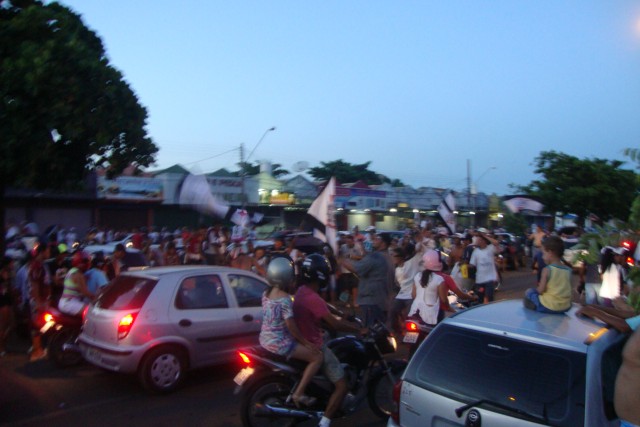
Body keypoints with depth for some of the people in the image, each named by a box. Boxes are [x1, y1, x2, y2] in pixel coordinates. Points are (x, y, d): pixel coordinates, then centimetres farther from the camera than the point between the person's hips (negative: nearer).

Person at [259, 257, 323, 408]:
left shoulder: (266, 294, 5)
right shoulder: (285, 298, -21)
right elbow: (290, 325, -22)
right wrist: (306, 342, -12)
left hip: (266, 339, 9)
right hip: (279, 343, -9)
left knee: (297, 344, 33)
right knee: (317, 357, -4)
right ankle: (299, 393, -6)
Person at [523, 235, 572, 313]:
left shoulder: (547, 270, -16)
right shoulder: (568, 270, 0)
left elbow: (540, 290, -13)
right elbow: (565, 290, 9)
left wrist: (538, 287, 9)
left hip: (548, 306, -6)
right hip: (566, 307, 6)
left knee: (528, 291, 17)